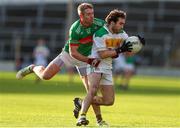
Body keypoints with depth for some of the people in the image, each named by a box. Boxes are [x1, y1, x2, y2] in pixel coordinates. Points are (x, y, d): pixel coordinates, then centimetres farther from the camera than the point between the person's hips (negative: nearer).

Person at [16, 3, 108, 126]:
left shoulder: (99, 23, -20)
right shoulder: (75, 29, -31)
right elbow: (73, 52, -28)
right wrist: (89, 60, -35)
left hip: (85, 58, 3)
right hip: (69, 54, -3)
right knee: (45, 75, -11)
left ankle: (99, 119, 10)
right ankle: (32, 68, 24)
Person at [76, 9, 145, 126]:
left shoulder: (122, 34, 3)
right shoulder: (100, 34, -17)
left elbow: (129, 52, 8)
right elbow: (102, 54, -22)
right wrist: (119, 50, -27)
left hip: (107, 68, 7)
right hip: (95, 65, -7)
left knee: (109, 101, 4)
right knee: (93, 89, -33)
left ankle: (82, 103, 18)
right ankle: (82, 116, -35)